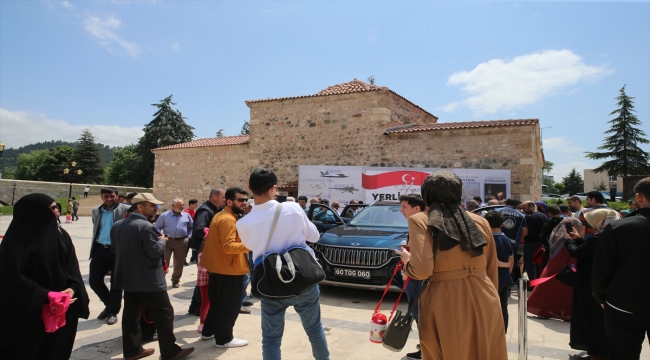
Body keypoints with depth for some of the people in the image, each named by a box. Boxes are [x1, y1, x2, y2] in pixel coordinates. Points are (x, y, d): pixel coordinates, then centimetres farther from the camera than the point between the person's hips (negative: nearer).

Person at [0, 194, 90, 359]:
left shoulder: (61, 234, 5)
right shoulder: (18, 239, -14)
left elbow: (72, 266, 5)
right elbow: (14, 278, -17)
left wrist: (72, 287, -12)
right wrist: (46, 296, -19)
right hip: (29, 312, -5)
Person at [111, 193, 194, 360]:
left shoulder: (118, 225, 7)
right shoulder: (146, 226, -21)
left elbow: (114, 249, 16)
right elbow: (155, 251, -22)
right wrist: (162, 240, -5)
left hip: (128, 277, 9)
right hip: (148, 279, -9)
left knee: (131, 313, 15)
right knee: (164, 314, 1)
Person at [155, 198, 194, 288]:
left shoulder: (187, 215, 6)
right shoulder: (164, 215, 0)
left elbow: (191, 227, 17)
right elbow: (157, 227, 6)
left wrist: (188, 237, 6)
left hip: (182, 242, 2)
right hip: (167, 241, -2)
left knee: (179, 263, 10)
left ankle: (176, 280, 26)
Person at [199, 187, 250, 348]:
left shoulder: (220, 216, 13)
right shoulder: (228, 219, -21)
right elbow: (228, 246, -28)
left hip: (218, 267, 10)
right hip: (229, 269, -10)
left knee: (217, 302, 22)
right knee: (230, 305, 2)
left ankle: (208, 332, 34)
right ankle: (224, 339, 13)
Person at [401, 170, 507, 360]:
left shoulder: (420, 221, -6)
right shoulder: (480, 221, 8)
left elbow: (422, 270, -16)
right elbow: (492, 271, 13)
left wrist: (407, 261, 5)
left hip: (444, 304, -4)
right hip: (484, 301, 4)